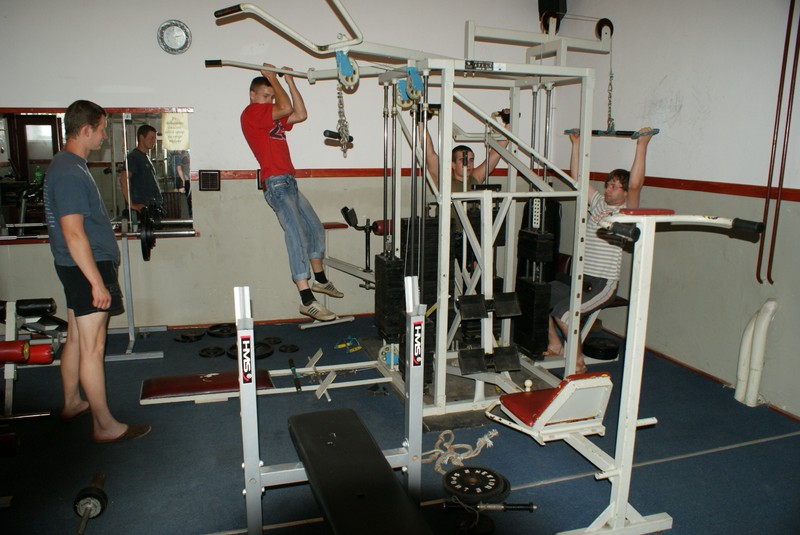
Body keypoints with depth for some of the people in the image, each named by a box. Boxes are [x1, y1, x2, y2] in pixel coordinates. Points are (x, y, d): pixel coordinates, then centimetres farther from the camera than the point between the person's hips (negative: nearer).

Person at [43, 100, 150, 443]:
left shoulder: (64, 164, 14)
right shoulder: (71, 173, -20)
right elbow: (73, 233, -24)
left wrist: (102, 265, 28)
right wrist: (97, 282, -24)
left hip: (76, 267, 10)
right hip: (87, 267, -10)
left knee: (76, 339, 20)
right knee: (92, 348, -3)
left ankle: (72, 404, 35)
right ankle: (105, 426, 6)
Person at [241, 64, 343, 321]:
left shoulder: (272, 118, 21)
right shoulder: (251, 113, -6)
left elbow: (301, 114, 17)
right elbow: (286, 108, -16)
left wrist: (290, 82, 17)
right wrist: (272, 78, -3)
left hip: (289, 184, 10)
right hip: (276, 184, -10)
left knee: (315, 229, 18)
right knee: (297, 237, -17)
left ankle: (320, 280, 34)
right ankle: (307, 301, -19)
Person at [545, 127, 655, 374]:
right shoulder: (598, 203, 12)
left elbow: (635, 184, -25)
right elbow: (577, 177, 14)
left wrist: (642, 145, -26)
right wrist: (576, 143, 14)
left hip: (603, 284, -8)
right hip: (580, 279, 8)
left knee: (562, 312, -24)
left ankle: (578, 361, -5)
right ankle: (555, 346, 18)